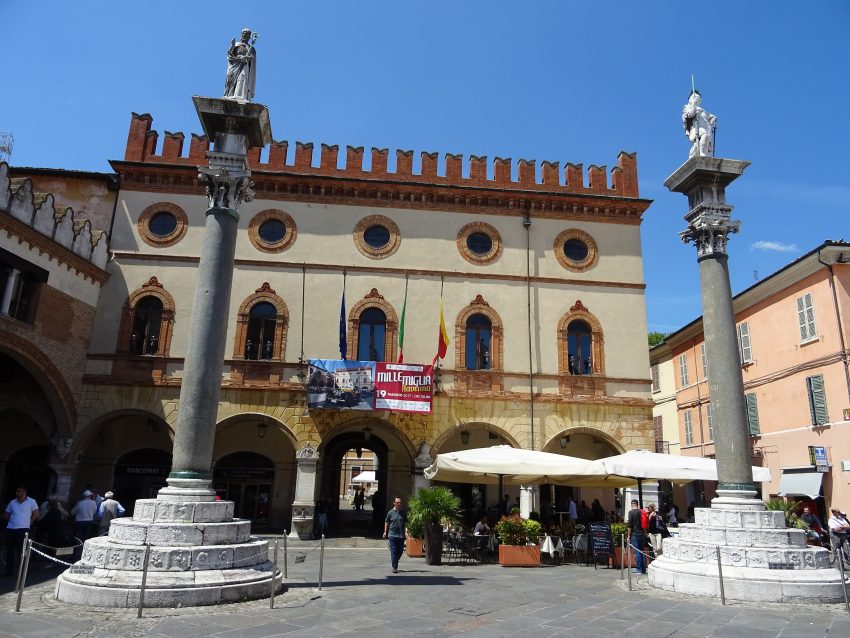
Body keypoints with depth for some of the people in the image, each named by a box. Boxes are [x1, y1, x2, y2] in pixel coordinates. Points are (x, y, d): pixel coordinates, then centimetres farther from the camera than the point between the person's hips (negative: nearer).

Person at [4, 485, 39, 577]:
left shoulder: (31, 502, -1)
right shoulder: (12, 502, 9)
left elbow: (36, 514, 2)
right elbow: (5, 515, 17)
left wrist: (28, 522, 0)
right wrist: (12, 521, 6)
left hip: (23, 529, -4)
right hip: (10, 529, 4)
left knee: (21, 550, -3)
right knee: (10, 551, 7)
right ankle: (9, 571, 17)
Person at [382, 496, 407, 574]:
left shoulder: (403, 513, 7)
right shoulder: (390, 512, 1)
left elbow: (405, 523, 8)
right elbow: (386, 522, 8)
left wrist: (406, 531, -4)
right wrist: (385, 532, 6)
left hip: (401, 535, 3)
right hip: (392, 535, -3)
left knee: (400, 551, 9)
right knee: (393, 551, -5)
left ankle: (394, 562, 34)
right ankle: (394, 567, -2)